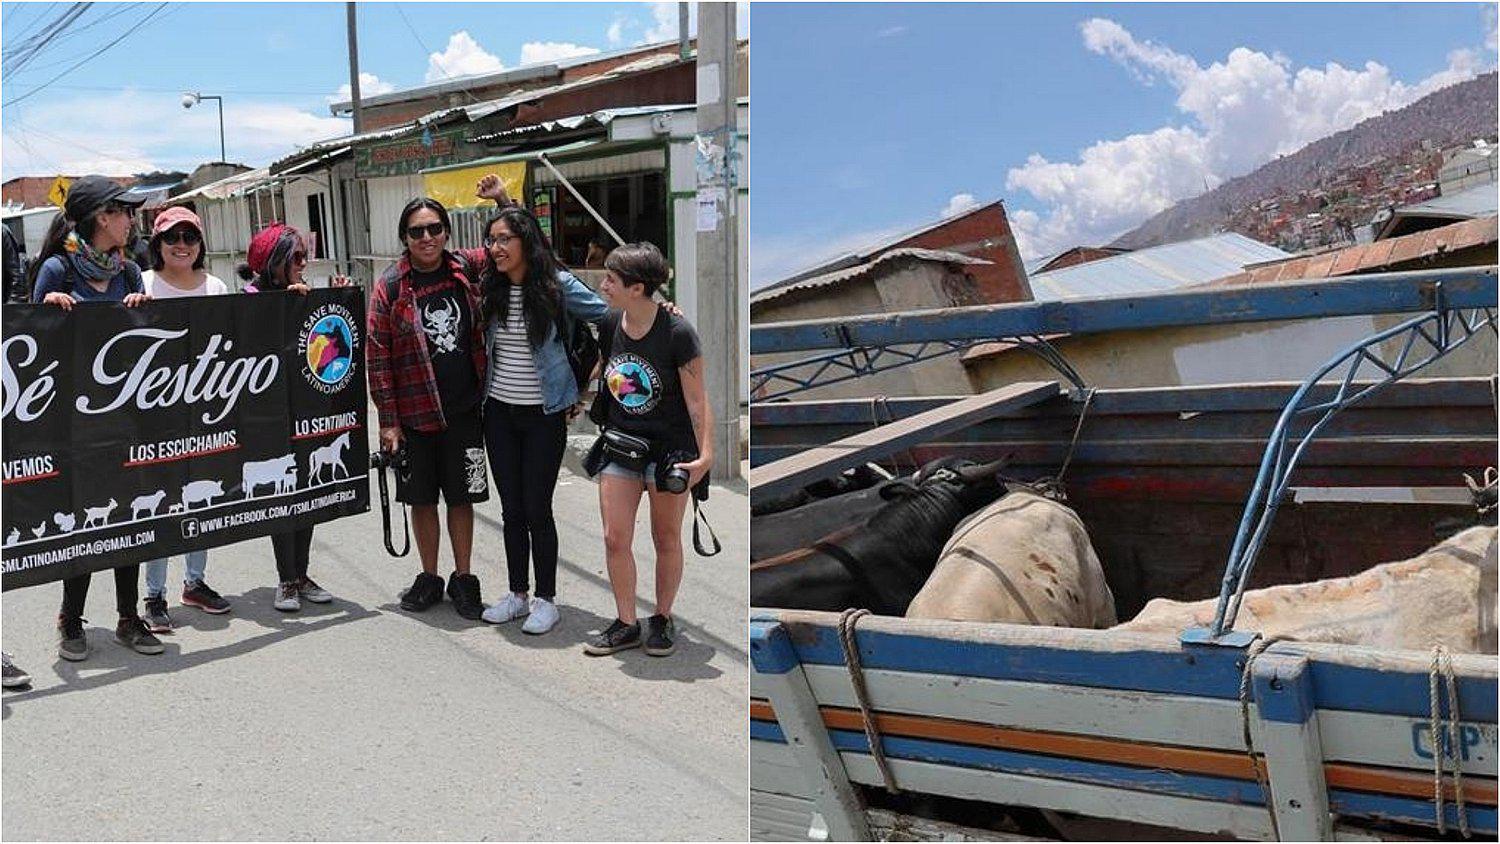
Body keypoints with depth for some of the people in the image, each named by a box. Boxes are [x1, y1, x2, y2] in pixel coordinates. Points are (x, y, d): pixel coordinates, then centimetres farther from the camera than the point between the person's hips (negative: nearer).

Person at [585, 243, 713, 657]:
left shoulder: (677, 332, -18)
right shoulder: (608, 324, -4)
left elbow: (697, 400, -14)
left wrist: (706, 454, -19)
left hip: (669, 447, -4)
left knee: (666, 538, 8)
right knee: (615, 538, -1)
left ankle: (663, 619, 25)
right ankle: (626, 624, 14)